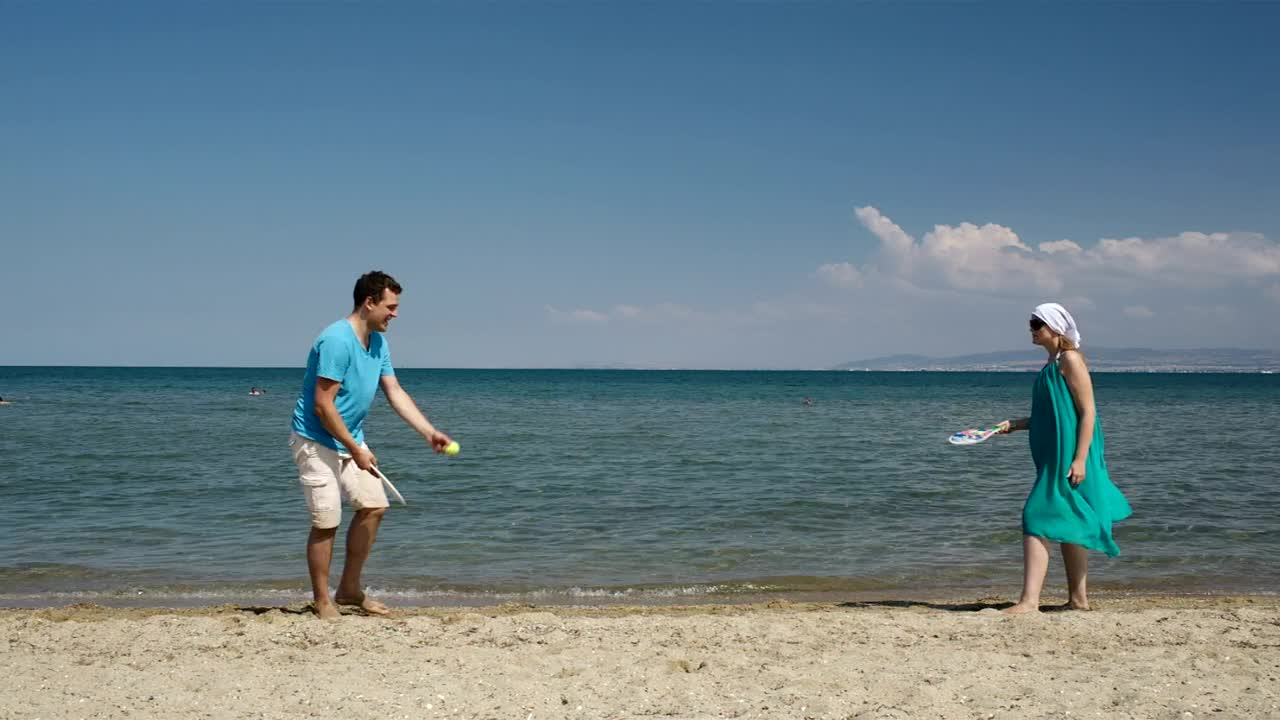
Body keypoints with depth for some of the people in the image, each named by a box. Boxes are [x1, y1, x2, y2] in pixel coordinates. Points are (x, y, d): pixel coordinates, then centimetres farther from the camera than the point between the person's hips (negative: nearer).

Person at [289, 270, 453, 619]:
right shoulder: (336, 341, -23)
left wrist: (430, 433, -1)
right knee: (327, 522, -5)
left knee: (373, 506, 8)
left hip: (350, 439, 9)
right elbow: (323, 405, -24)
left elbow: (395, 393, 8)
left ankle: (349, 590, 19)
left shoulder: (379, 342, 6)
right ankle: (322, 601, 9)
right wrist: (356, 450, -20)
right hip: (317, 442, -9)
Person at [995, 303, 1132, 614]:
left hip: (1067, 456, -10)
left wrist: (1079, 459, -21)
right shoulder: (1052, 363, 16)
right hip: (1052, 456, 10)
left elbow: (1088, 412, -16)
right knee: (1067, 527, 14)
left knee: (1038, 519, -14)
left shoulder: (1070, 360, -12)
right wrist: (1015, 424, 10)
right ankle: (1078, 599, 21)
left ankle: (1029, 601, -18)